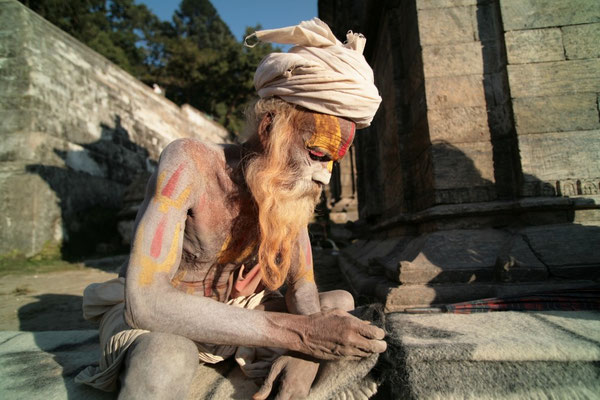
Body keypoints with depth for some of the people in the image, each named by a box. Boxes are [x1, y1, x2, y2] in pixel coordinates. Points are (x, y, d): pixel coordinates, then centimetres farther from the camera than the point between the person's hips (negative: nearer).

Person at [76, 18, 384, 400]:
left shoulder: (289, 185, -10)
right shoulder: (190, 163, -27)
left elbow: (303, 286, -6)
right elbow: (145, 300, -36)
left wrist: (305, 351, -30)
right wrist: (297, 332, -40)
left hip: (225, 317, 6)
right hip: (142, 315, -5)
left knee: (342, 306, -3)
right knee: (168, 362, -41)